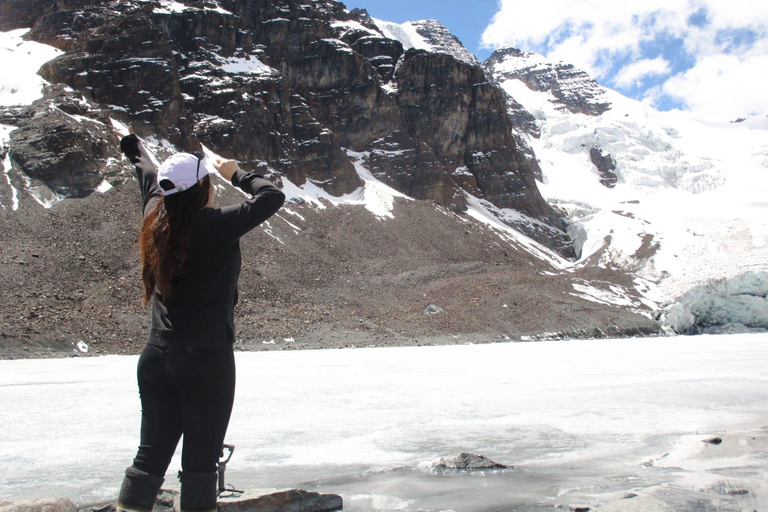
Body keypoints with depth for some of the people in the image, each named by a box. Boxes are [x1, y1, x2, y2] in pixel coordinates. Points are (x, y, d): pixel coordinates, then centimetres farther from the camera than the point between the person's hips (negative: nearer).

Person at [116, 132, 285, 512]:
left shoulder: (156, 218, 2)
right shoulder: (216, 226, -15)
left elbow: (148, 176, 22)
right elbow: (273, 197, -12)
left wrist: (131, 143, 43)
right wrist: (236, 174, 4)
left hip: (155, 358, 6)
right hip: (206, 361, -6)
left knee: (152, 453, 14)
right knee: (200, 460, 4)